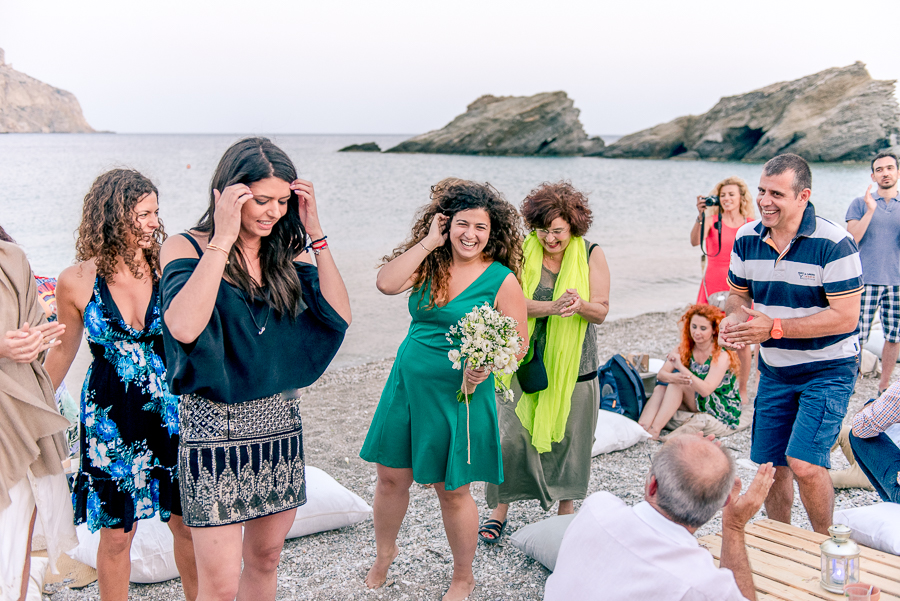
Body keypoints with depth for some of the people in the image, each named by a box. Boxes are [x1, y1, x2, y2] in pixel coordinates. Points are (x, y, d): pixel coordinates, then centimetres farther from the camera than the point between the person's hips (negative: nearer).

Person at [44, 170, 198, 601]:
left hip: (169, 412, 1)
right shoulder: (76, 281, -8)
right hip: (110, 419, -1)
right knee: (117, 532, 9)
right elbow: (64, 351, 8)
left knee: (188, 523, 10)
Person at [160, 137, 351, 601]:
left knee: (265, 559, 17)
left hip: (280, 421, 5)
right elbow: (184, 326, -26)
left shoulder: (287, 254, 6)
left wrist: (315, 236, -9)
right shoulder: (185, 248, -7)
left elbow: (338, 316, -7)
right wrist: (222, 240, -23)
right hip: (214, 424, -5)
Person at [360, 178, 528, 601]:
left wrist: (486, 365, -25)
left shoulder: (502, 279, -8)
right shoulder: (429, 265, 2)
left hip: (458, 394, -4)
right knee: (391, 477, 12)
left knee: (452, 490, 7)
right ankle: (384, 554, 40)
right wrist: (428, 243, -13)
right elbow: (386, 283, -15)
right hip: (407, 384, 4)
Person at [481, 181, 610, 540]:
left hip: (573, 366, 1)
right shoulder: (523, 252, -3)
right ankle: (500, 511, 14)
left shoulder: (591, 255, -1)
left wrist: (580, 305, -26)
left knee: (568, 438, 8)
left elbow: (602, 312, -3)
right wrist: (553, 307, -28)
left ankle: (566, 509, 27)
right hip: (526, 361, 0)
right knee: (512, 435, -2)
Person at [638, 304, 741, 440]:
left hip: (724, 415, -6)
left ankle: (654, 430, -30)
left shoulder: (721, 356, -18)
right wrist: (673, 377, -35)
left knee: (678, 383, -25)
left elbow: (706, 390, -30)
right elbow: (661, 374, -10)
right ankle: (641, 427, -35)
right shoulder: (685, 349, 0)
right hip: (695, 409, 6)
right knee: (661, 388, -18)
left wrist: (681, 368, -40)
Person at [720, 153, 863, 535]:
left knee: (804, 463, -16)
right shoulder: (747, 239, -2)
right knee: (770, 465, 9)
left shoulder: (833, 243, -19)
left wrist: (775, 327, -25)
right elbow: (739, 293, 13)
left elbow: (845, 317, -21)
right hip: (774, 370, 6)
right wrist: (735, 318, -11)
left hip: (828, 370, -5)